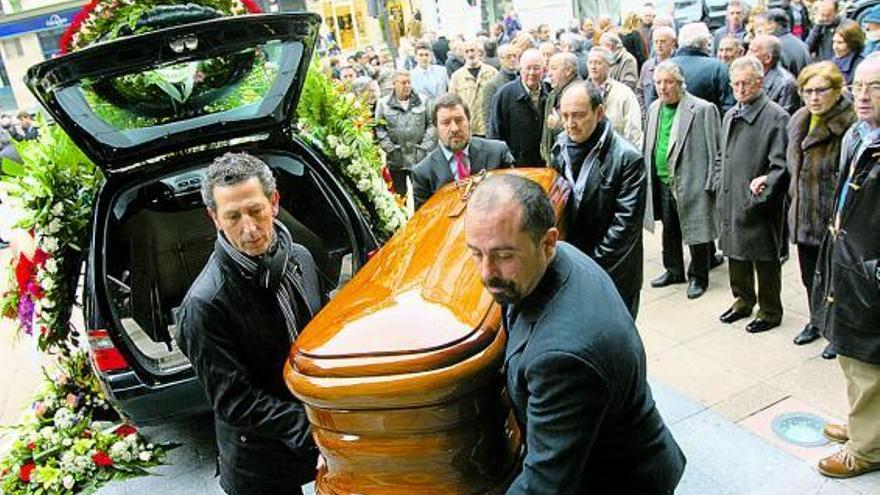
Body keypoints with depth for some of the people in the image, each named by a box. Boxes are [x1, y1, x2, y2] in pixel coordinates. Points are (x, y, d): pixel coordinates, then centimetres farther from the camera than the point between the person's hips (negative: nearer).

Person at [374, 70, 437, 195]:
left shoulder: (422, 101, 4)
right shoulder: (384, 104, 1)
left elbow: (431, 124, 4)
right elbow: (379, 128, 0)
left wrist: (425, 146, -5)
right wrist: (390, 148, -9)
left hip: (419, 157, 0)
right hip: (396, 160, 0)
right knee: (399, 195, 10)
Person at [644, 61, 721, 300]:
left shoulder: (703, 109, -12)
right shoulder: (654, 108, 8)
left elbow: (715, 151, -10)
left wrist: (711, 183, -13)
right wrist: (648, 176, 13)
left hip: (692, 182, -6)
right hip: (662, 181, 6)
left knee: (696, 231, 4)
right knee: (669, 229, 17)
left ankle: (698, 277, 20)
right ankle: (673, 270, 34)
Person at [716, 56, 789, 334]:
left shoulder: (776, 117, -12)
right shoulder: (730, 116, 12)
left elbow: (781, 165, -15)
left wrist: (763, 187, -24)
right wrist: (719, 184, 8)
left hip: (758, 205, -7)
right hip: (729, 202, 7)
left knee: (764, 259, 6)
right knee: (735, 254, 19)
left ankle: (770, 312, 22)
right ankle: (743, 301, 38)